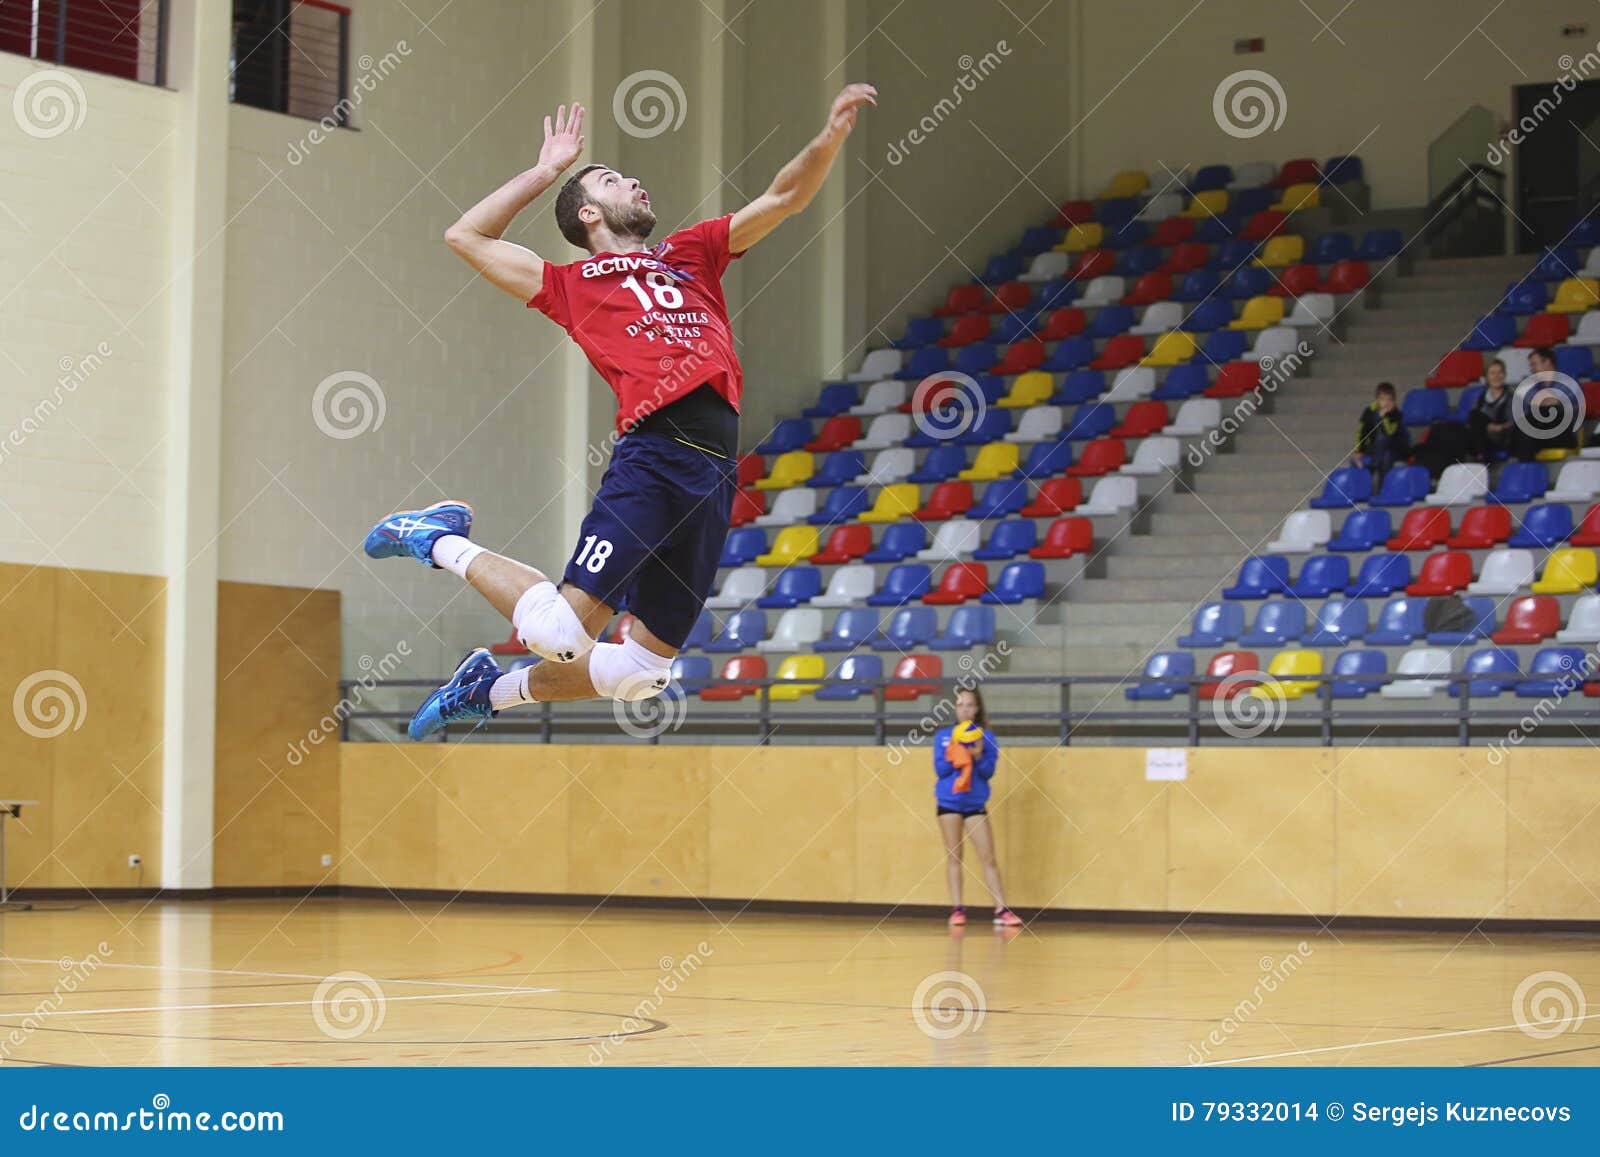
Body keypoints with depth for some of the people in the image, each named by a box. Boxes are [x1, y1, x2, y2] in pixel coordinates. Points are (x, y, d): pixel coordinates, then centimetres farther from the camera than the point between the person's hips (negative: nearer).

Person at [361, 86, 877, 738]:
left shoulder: (693, 254, 28)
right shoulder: (573, 284, 15)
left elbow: (784, 198, 25)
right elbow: (466, 235, 13)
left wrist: (830, 137, 7)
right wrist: (546, 171, 19)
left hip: (718, 474, 5)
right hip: (653, 455, -5)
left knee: (642, 669, 5)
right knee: (564, 632, -17)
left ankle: (493, 689, 28)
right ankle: (445, 544, 10)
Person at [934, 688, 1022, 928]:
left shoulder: (987, 738, 1)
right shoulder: (943, 736, 2)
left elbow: (989, 772, -4)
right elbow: (940, 769, -4)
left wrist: (978, 756, -22)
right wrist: (957, 753, -18)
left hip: (975, 805, 0)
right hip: (949, 803, 0)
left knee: (988, 857, -5)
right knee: (953, 857, 3)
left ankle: (1001, 910, -7)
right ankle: (957, 909, 7)